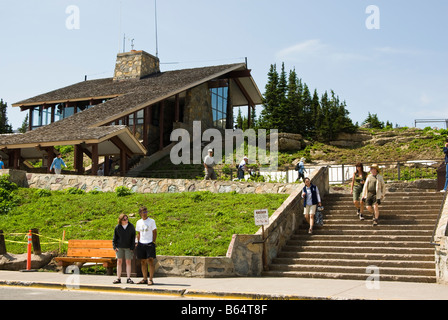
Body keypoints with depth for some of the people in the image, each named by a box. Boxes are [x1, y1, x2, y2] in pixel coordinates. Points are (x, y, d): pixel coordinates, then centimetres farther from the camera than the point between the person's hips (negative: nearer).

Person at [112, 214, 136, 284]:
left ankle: (128, 278, 6)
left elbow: (133, 238, 2)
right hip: (119, 247, 1)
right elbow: (115, 238, 6)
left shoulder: (131, 226, -2)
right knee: (119, 261, 2)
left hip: (128, 247, -1)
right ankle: (118, 278, 8)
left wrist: (132, 247, -4)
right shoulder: (117, 227, -2)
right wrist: (115, 247, -2)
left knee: (128, 262, 1)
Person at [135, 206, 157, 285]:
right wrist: (138, 242, 8)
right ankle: (145, 279, 14)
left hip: (149, 243, -4)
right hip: (141, 244, 4)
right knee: (143, 262, 6)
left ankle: (151, 279, -7)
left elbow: (155, 232, 1)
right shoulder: (138, 222, 11)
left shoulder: (151, 221, 0)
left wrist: (153, 242, -6)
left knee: (150, 261, -9)